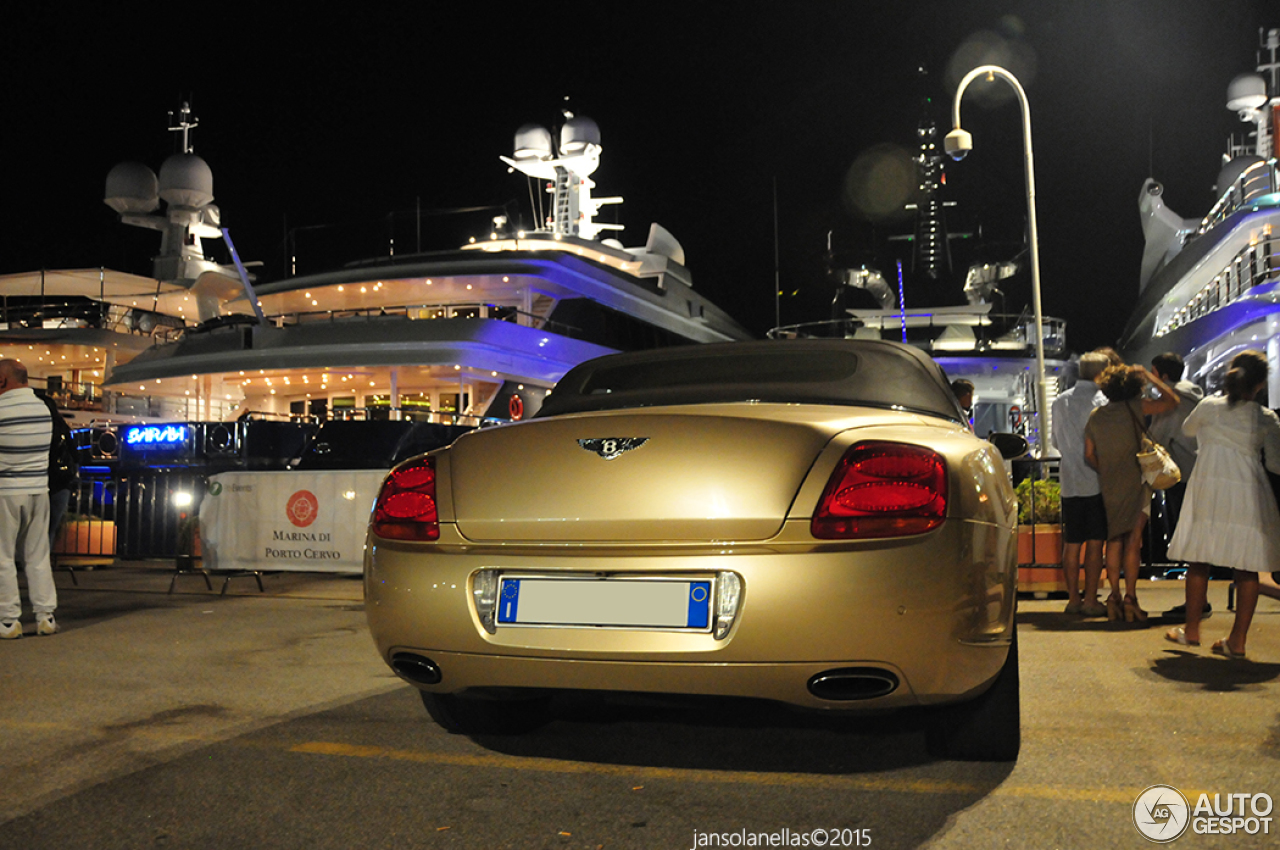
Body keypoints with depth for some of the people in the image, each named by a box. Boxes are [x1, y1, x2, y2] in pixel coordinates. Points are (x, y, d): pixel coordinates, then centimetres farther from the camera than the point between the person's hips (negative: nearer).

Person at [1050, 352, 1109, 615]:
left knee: (1071, 544, 9)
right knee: (1095, 543, 1)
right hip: (1095, 481, -5)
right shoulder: (1100, 401, -9)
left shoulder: (1059, 402, 9)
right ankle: (1090, 600, 4)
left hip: (1069, 481, 5)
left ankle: (1073, 598, 13)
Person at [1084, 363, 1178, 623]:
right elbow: (1171, 400, 0)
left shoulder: (1096, 416, 5)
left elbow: (1089, 454, 8)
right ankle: (1130, 598, -4)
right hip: (1134, 483, -4)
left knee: (1114, 540, 11)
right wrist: (1148, 376, 8)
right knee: (1133, 540, -2)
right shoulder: (1135, 407, -8)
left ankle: (1114, 597, 9)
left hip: (1108, 485, 4)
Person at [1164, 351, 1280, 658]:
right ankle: (1238, 640, 5)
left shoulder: (1209, 406, -1)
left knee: (1199, 561, 10)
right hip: (1249, 496, 0)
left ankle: (1191, 630, 17)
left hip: (1208, 492, 0)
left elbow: (1187, 429, 18)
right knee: (1246, 568, 5)